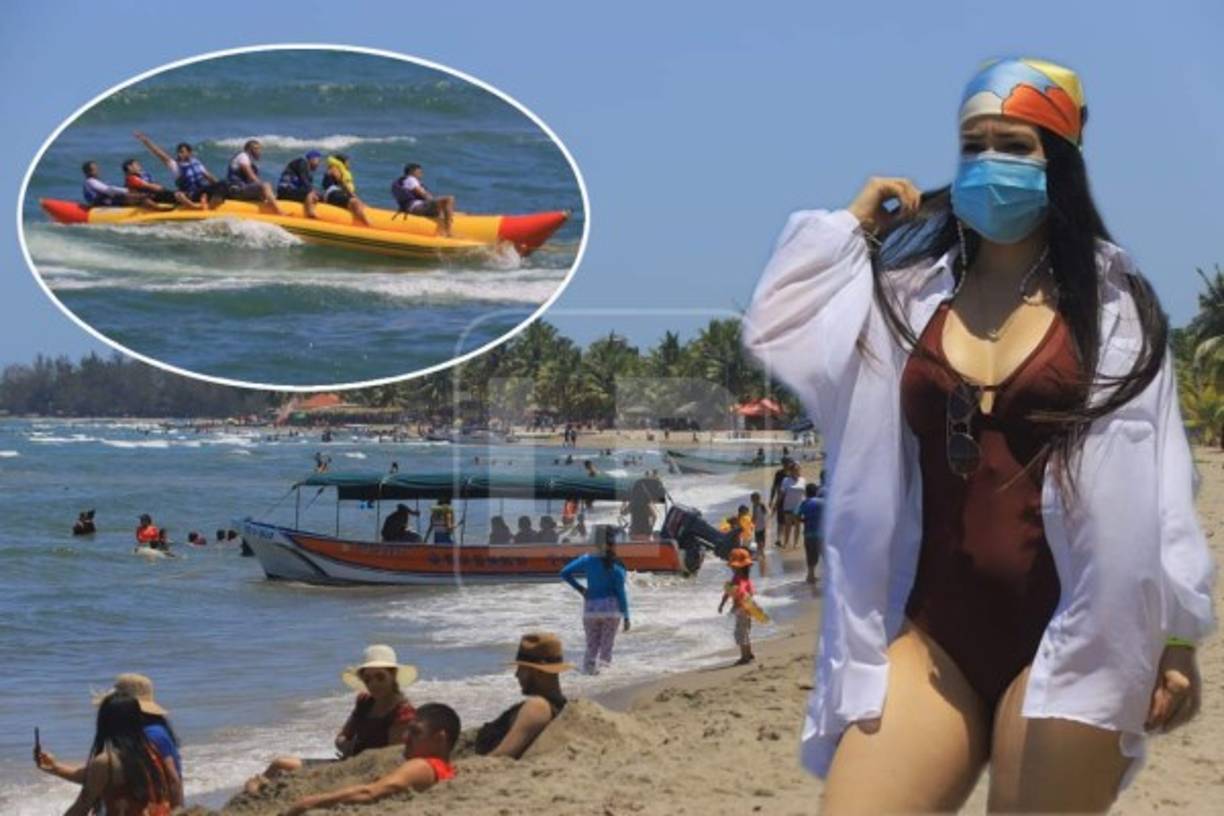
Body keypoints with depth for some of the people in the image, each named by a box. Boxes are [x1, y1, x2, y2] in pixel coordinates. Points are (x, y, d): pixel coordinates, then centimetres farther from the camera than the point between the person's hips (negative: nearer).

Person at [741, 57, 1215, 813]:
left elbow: (1157, 474, 2)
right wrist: (854, 224, 10)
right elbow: (774, 331, 3)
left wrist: (1177, 634, -2)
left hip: (1067, 637, -3)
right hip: (933, 633, 3)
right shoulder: (907, 289, 12)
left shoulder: (1112, 300, 4)